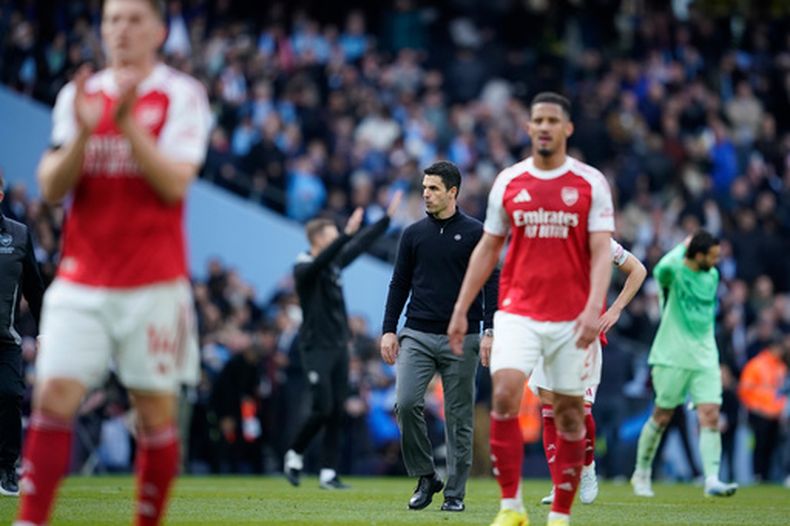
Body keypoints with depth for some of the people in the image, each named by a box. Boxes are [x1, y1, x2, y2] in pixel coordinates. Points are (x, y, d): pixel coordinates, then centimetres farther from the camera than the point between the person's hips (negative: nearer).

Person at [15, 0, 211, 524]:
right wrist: (83, 131, -13)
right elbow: (51, 187, 3)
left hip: (154, 281, -2)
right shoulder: (78, 96, 11)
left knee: (156, 409, 0)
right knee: (54, 396, -9)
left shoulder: (182, 95, 0)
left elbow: (174, 183, -11)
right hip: (81, 279, 2)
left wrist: (127, 123, -20)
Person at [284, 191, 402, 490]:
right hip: (316, 349, -7)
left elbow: (362, 244, 18)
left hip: (339, 347, 7)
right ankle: (294, 455, 9)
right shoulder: (304, 269, -11)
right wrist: (347, 233, -41)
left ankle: (328, 474, 4)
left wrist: (388, 217, 19)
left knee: (336, 413, 3)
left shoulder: (336, 262, 10)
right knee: (323, 409, -12)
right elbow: (322, 260, -32)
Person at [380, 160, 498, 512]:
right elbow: (399, 284, 12)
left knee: (459, 418, 2)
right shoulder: (414, 234, 9)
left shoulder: (474, 233, 1)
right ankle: (425, 477, 0)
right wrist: (388, 330, 4)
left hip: (461, 340, -2)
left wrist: (489, 331, -9)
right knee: (406, 403, -16)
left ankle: (455, 493, 10)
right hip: (417, 335, 2)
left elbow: (491, 283, 0)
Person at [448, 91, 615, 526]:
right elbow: (487, 249, 14)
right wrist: (461, 309, 10)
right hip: (517, 312, 1)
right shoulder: (508, 182, 7)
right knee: (504, 396, -18)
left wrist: (594, 308, -21)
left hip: (572, 318, -1)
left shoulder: (591, 183, 0)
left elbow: (602, 253, -6)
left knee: (569, 413, 3)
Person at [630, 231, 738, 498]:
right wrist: (682, 248, -18)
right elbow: (662, 269, -35)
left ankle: (712, 480, -14)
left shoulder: (712, 275, 10)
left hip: (705, 359, 5)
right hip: (672, 358, -5)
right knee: (662, 417, 3)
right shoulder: (675, 271, -10)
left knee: (710, 416, -9)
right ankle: (641, 474, 21)